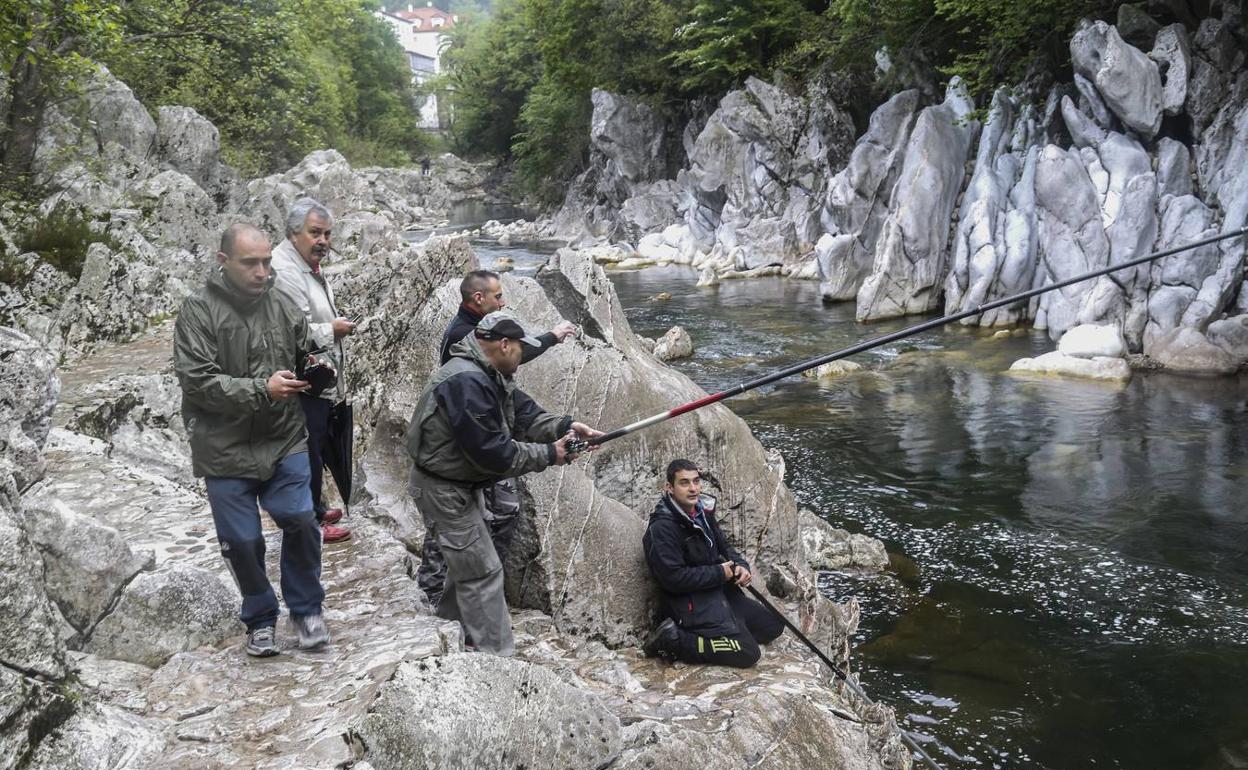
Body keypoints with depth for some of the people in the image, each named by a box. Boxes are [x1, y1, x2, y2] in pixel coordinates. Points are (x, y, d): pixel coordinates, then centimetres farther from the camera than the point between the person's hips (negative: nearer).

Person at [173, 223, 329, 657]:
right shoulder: (199, 312, -10)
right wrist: (262, 388, -23)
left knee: (301, 520, -6)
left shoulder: (282, 307, 3)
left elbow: (305, 355, 20)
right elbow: (197, 381, -18)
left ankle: (306, 609, 16)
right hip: (225, 450, -2)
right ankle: (261, 619, 28)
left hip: (284, 442, 3)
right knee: (242, 540, 6)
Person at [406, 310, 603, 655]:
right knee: (483, 569, -6)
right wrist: (548, 455, -22)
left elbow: (524, 413, 2)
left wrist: (565, 426, -14)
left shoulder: (491, 375, 4)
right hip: (444, 488, -11)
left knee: (467, 559, 23)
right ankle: (499, 657, 2)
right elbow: (491, 452, -30)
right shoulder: (467, 383, -30)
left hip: (463, 482, 11)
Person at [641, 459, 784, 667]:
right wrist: (720, 573, -16)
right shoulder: (662, 527, -19)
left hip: (720, 591, 9)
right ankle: (674, 640, -12)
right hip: (690, 601, -9)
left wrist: (741, 566, -4)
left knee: (773, 625, 11)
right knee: (747, 653, -18)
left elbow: (724, 547, 19)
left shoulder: (702, 512, 7)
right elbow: (674, 578, -23)